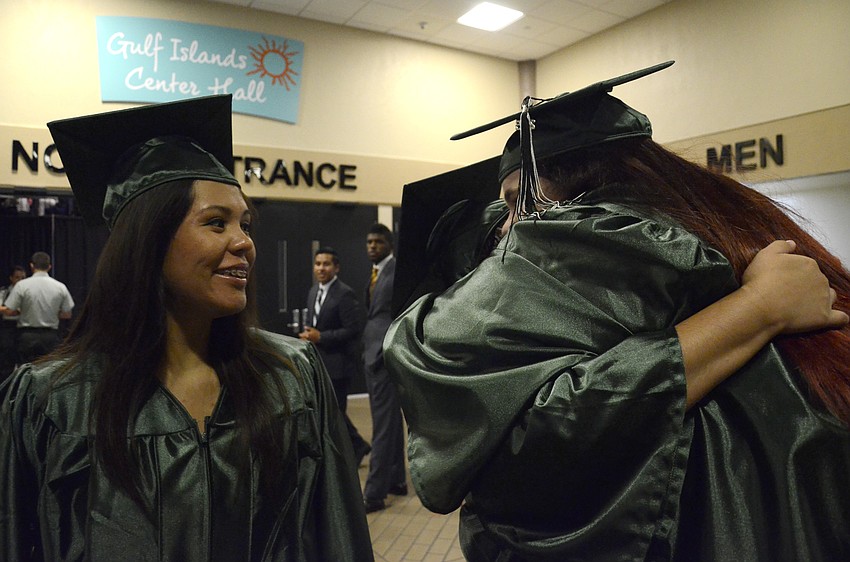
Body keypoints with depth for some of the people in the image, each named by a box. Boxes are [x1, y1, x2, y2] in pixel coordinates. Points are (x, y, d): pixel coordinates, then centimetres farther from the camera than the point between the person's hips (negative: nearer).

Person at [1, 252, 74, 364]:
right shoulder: (60, 287, -2)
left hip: (27, 336, -1)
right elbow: (67, 315, 2)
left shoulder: (22, 285, -7)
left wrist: (22, 311, 15)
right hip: (51, 336, 1)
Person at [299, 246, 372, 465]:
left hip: (338, 363, -8)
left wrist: (320, 337, -20)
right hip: (320, 362, 8)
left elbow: (353, 330, -20)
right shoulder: (314, 291, 10)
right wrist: (310, 336, 3)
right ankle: (359, 446, 31)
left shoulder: (345, 294, -16)